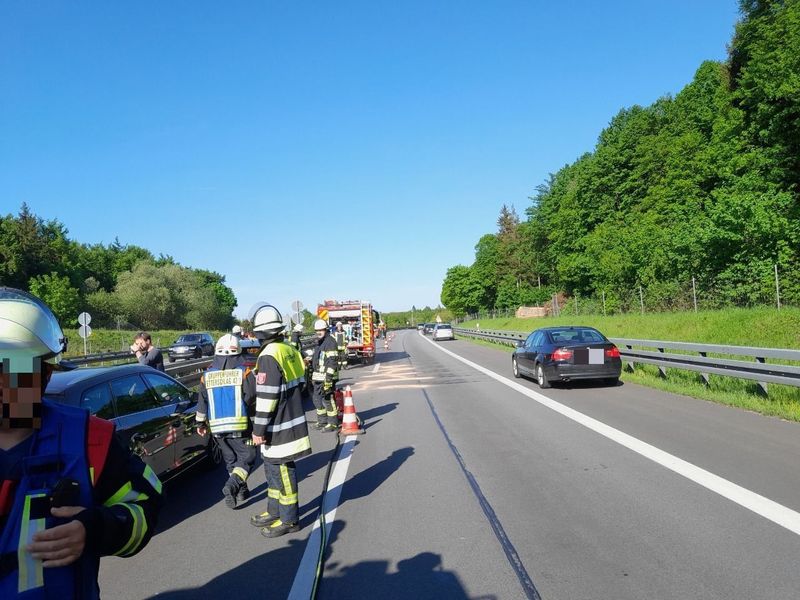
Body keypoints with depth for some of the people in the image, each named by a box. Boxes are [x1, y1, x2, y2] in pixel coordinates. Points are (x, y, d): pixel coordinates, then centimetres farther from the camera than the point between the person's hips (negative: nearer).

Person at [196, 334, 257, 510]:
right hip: (239, 425, -4)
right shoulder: (244, 372, -7)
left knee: (230, 459, 19)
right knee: (247, 457, 3)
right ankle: (232, 485, -18)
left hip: (217, 427, 5)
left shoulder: (207, 375, 6)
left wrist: (200, 423, 24)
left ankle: (241, 490, 24)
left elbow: (202, 403, 12)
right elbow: (253, 399, -9)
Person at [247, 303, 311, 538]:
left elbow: (266, 397, -22)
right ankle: (275, 511, 34)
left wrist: (258, 429, -15)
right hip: (292, 419, 10)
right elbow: (300, 384, 17)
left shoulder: (269, 356, -20)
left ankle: (289, 519, 13)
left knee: (281, 471, 2)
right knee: (274, 468, 21)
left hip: (279, 428, -10)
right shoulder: (290, 350, 8)